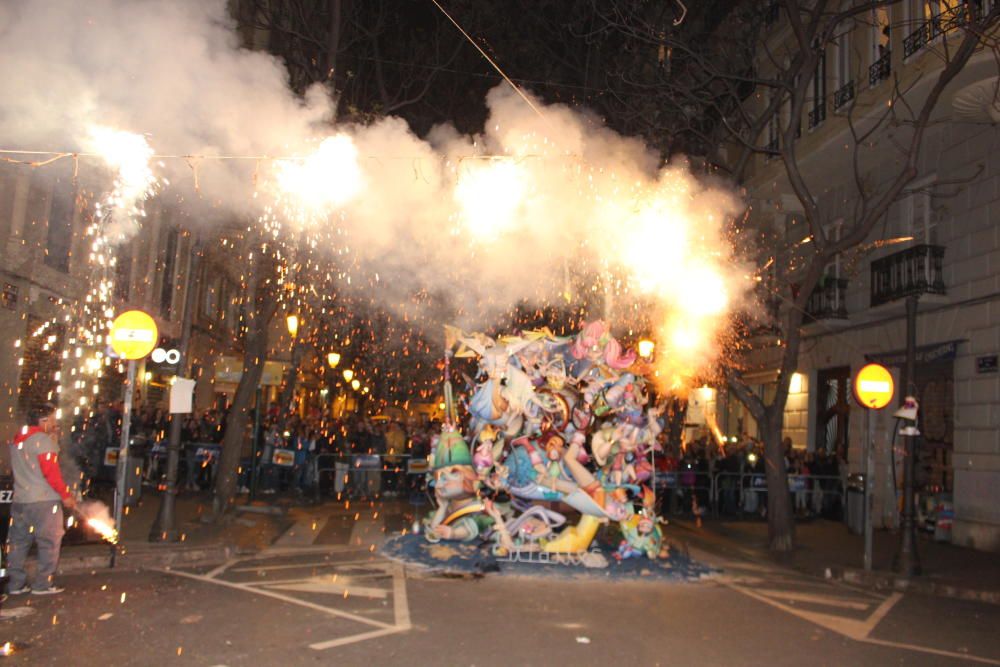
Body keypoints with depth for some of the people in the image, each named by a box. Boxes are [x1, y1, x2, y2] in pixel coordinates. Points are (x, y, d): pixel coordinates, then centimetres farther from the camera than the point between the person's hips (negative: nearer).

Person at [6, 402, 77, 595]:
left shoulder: (17, 440, 15)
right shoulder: (44, 440, -11)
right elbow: (51, 472, -17)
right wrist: (66, 495, -10)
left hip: (20, 500, 8)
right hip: (44, 500, -8)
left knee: (18, 542, 12)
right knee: (49, 542, 0)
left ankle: (16, 583, 17)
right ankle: (42, 584, 1)